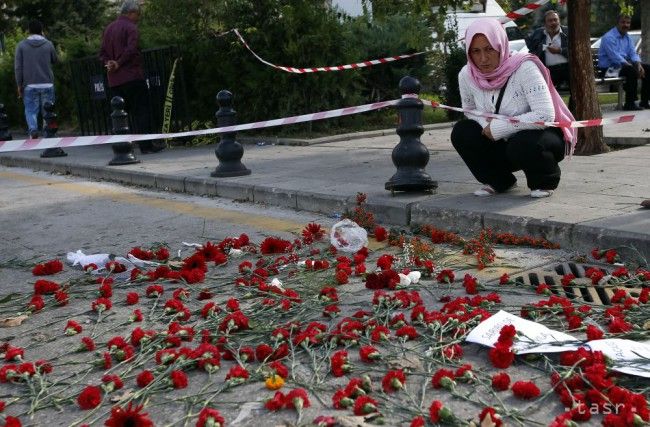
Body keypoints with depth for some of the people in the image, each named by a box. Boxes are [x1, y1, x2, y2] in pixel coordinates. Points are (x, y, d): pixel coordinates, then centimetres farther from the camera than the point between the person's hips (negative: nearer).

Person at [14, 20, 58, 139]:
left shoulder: (21, 45, 2)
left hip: (30, 85, 0)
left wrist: (19, 85, 5)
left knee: (30, 110, 4)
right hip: (47, 84, 0)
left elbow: (18, 67, -1)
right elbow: (55, 60, 17)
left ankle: (33, 130, -19)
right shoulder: (48, 44, 1)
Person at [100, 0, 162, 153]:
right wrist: (119, 64, -9)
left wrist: (109, 63, 0)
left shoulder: (108, 29, 18)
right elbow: (131, 50, -19)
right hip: (133, 76, -7)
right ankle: (146, 145, -6)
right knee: (141, 111, -3)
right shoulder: (131, 28, -7)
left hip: (114, 80, 7)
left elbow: (103, 53, 16)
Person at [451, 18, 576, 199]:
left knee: (523, 144, -37)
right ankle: (499, 181, 5)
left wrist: (497, 128, -27)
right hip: (504, 142, 5)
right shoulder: (466, 75, -9)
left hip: (544, 134, -5)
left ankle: (544, 181, -2)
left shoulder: (524, 68, -25)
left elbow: (545, 116, -33)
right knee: (461, 132, -16)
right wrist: (486, 125, -16)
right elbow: (469, 110, 9)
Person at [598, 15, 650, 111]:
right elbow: (615, 57, -24)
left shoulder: (627, 37, 15)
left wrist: (638, 64, -11)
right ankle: (629, 104, -29)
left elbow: (633, 53, 11)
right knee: (632, 70, -34)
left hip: (624, 64, 10)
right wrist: (631, 66, -27)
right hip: (609, 67, -9)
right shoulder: (609, 37, -15)